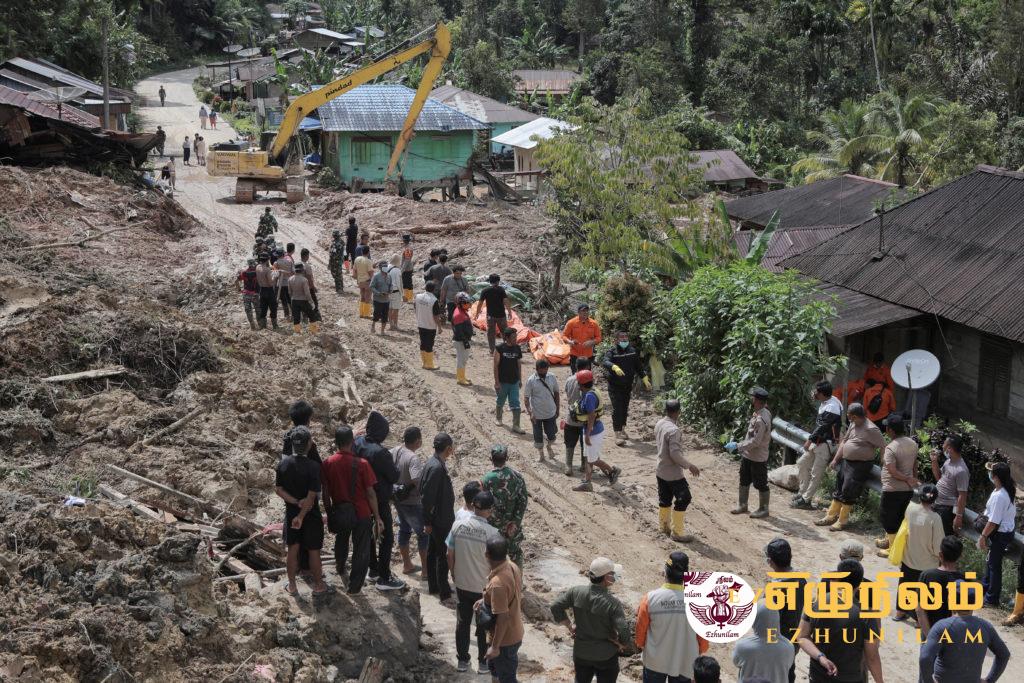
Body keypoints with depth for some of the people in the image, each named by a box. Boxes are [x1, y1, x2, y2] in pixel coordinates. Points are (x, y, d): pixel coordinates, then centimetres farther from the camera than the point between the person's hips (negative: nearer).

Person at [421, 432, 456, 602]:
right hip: (440, 520, -10)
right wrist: (427, 522, -18)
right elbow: (427, 497, -25)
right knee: (444, 556, -1)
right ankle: (444, 594, 7)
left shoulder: (436, 463, 4)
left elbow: (425, 493, 13)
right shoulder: (436, 467, -26)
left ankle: (433, 587, 32)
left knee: (433, 552, 19)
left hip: (437, 518, 10)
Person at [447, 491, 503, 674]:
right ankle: (483, 662, 25)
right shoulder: (491, 533, -22)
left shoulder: (458, 526, -11)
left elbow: (450, 555, -2)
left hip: (462, 585, 3)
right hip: (484, 587, -3)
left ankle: (462, 660, 29)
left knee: (462, 623, 18)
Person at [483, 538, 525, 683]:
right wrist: (487, 601, 17)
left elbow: (503, 618, -30)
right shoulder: (513, 567, -7)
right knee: (494, 666, 29)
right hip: (515, 632, 9)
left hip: (505, 639, -9)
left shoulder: (497, 583, -34)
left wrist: (495, 647, -21)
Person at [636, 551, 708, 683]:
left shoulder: (650, 599, -20)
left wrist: (640, 645, 15)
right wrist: (700, 651, 13)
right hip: (685, 662, 0)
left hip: (655, 661, 0)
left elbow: (641, 628, -5)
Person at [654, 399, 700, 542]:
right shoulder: (674, 430, -26)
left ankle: (664, 525, 31)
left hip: (661, 470, 8)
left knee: (665, 500, 19)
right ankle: (677, 532, 6)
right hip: (673, 473, -8)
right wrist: (689, 466, -19)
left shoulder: (659, 424, 0)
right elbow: (675, 454, -28)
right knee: (683, 499, 2)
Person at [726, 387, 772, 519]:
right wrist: (740, 446, 18)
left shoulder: (761, 419, -29)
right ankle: (742, 505, 34)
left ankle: (763, 509, 21)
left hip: (758, 458, -10)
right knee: (744, 481, 21)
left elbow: (755, 441, -29)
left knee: (761, 484, 7)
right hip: (748, 455, 10)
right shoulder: (758, 414, 2)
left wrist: (737, 446, -25)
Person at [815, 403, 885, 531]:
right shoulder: (853, 424, 7)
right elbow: (844, 441, 15)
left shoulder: (870, 429, -20)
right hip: (846, 462, 9)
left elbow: (884, 447, -21)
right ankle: (831, 516, 25)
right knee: (839, 489, 14)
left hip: (859, 466, -9)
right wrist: (835, 459, 14)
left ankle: (842, 521, 7)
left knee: (847, 492, -5)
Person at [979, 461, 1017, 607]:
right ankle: (985, 587, 45)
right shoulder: (1008, 489, -5)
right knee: (990, 561, 26)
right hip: (1007, 529, 9)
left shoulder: (999, 496, -31)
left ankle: (992, 599, 18)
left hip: (1000, 534, -9)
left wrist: (983, 536, -17)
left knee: (994, 565, 5)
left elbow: (993, 521, -26)